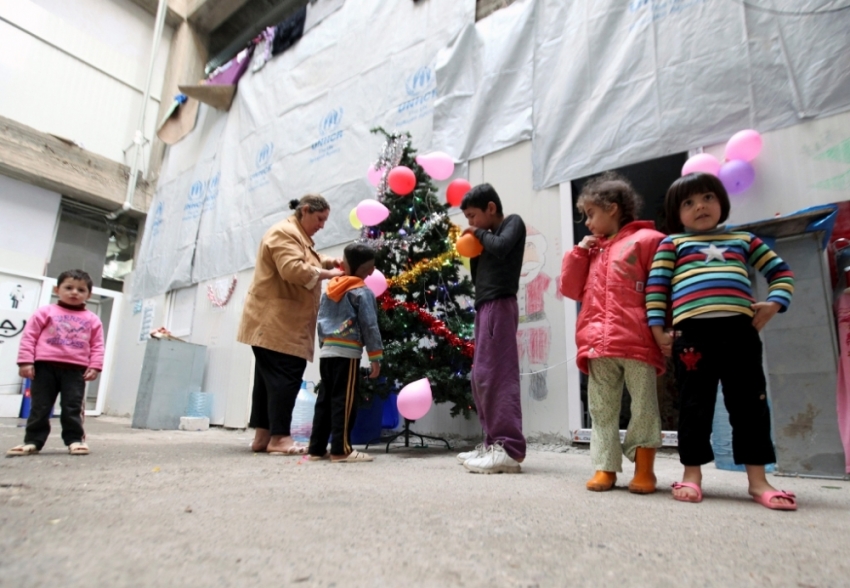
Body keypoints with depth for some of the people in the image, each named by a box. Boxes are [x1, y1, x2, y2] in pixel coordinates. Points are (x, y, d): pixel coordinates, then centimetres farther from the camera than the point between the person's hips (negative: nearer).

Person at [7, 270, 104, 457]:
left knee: (73, 407, 2)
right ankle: (33, 441, 16)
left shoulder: (92, 319, 9)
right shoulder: (46, 312, 6)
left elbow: (97, 345, 7)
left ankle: (75, 439, 10)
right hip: (45, 366, 0)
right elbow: (29, 336, 2)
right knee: (39, 406, 7)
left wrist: (94, 366, -3)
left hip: (76, 369, 0)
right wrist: (25, 361, -5)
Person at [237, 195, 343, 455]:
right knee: (285, 378, -11)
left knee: (270, 377, 8)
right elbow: (293, 269, -23)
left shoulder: (299, 236, 25)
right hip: (276, 322, -11)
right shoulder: (284, 232, -10)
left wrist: (328, 261, 8)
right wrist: (327, 274, -15)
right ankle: (279, 438, -8)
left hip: (283, 323, 11)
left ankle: (263, 436, 11)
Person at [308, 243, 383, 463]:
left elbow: (321, 321, 16)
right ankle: (341, 449, 1)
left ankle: (317, 448, 17)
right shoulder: (362, 292, -6)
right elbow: (369, 326, -9)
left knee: (324, 399, 11)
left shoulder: (329, 289, 13)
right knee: (343, 401, -3)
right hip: (347, 353, -7)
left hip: (326, 352, 7)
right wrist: (376, 357, -6)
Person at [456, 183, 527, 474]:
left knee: (496, 374, -14)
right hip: (485, 307, 9)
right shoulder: (489, 237, 24)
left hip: (500, 306, -9)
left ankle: (509, 449, -14)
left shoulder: (513, 222, 4)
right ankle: (494, 443, 10)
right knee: (481, 377, 6)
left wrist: (480, 233, -1)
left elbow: (500, 247, -18)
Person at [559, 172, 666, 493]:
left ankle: (644, 469, 16)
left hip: (637, 343, -5)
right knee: (601, 409, 7)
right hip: (599, 345, 6)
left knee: (644, 406, 4)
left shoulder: (645, 240, 1)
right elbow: (571, 289, 18)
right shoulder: (591, 251, 21)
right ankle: (605, 467, 15)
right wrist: (579, 252, 10)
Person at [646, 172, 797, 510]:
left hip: (740, 330, 3)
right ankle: (692, 474, 13)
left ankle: (757, 480, 14)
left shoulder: (743, 239, 21)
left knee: (750, 404, 4)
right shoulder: (672, 243, 12)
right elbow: (656, 285, 4)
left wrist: (774, 303, 5)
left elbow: (781, 271, 23)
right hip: (692, 332, -2)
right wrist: (657, 328, -4)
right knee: (695, 405, 3)